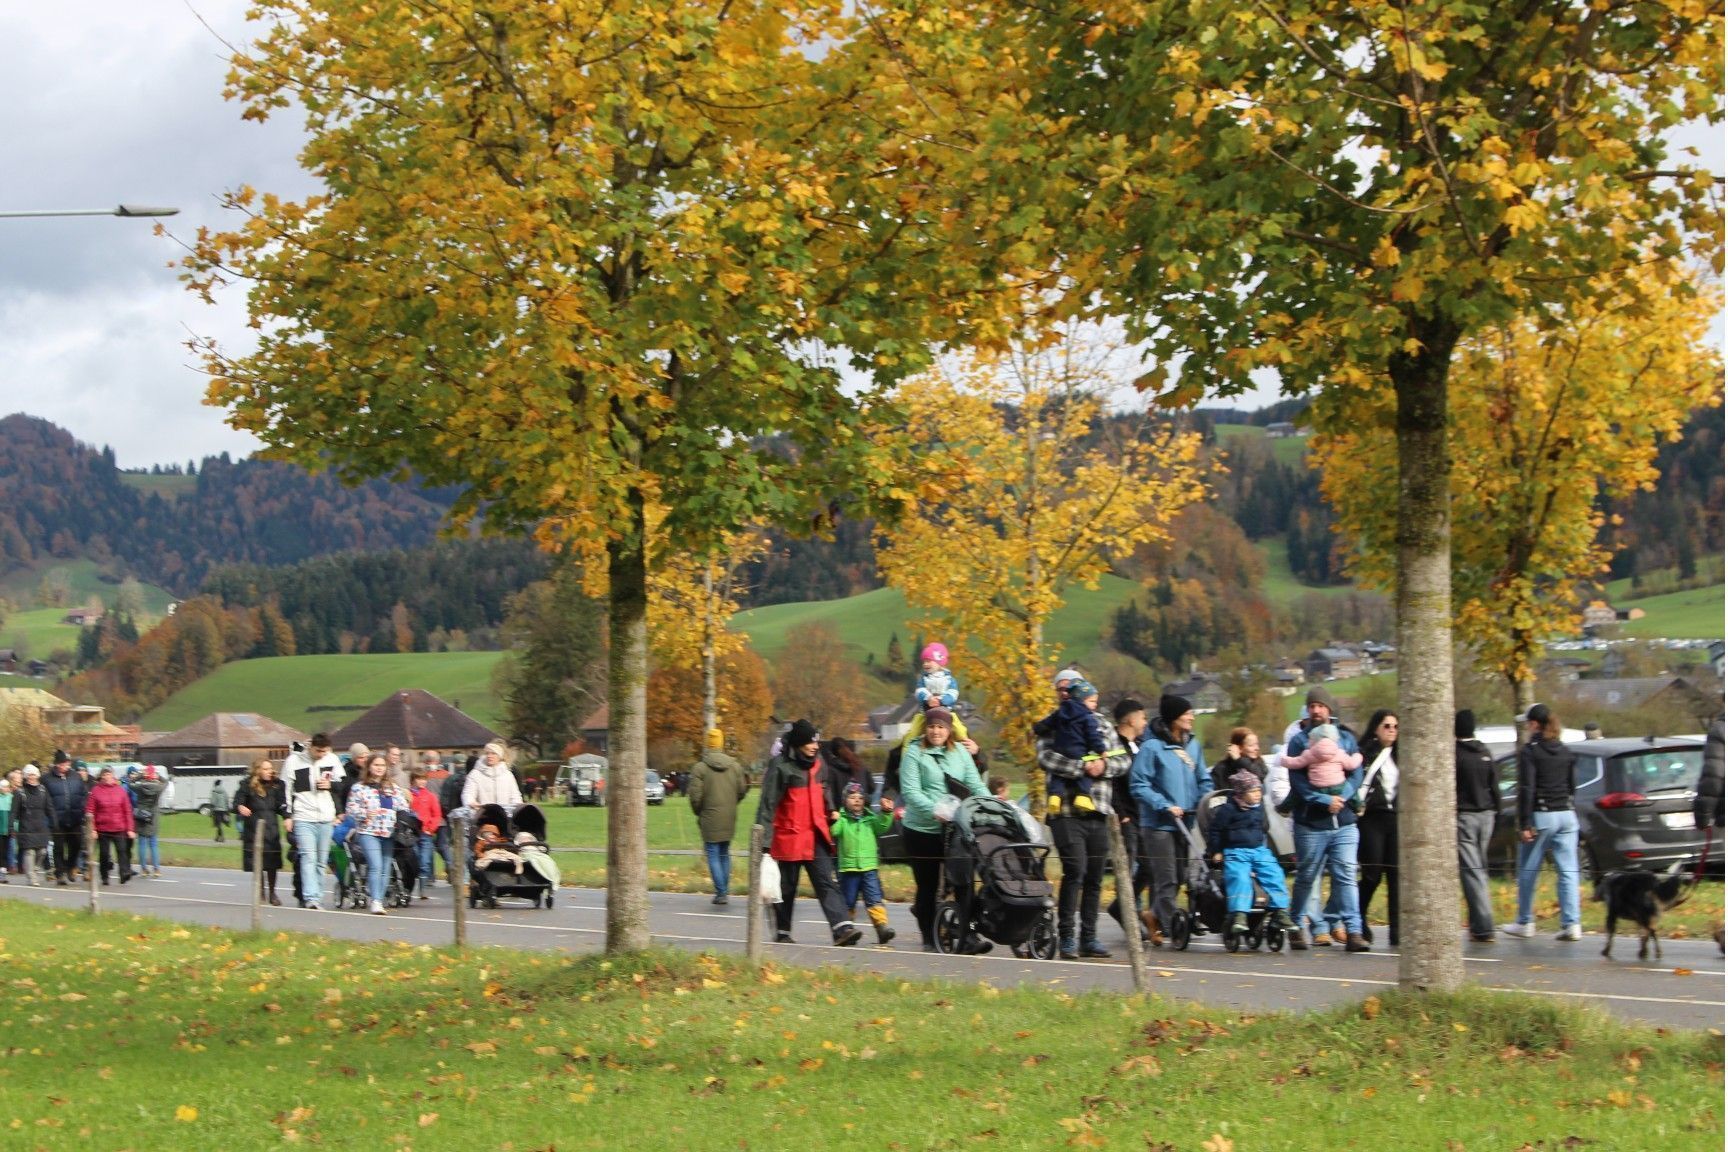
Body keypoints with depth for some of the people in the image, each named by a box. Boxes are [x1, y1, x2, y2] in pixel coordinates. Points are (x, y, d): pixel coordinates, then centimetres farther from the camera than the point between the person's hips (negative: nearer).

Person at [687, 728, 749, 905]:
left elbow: (696, 797, -12)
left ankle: (721, 892, -5)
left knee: (713, 855, 1)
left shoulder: (699, 768, -11)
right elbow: (741, 791, 6)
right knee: (725, 854, 17)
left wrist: (698, 812, 7)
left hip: (710, 819, -4)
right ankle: (725, 890, 18)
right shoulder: (735, 766, 2)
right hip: (729, 819, 4)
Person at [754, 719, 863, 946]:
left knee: (827, 883, -7)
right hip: (789, 836, -5)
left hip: (816, 835, 5)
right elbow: (768, 804, -11)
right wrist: (765, 839, -14)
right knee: (787, 887, 7)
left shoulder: (818, 764, 9)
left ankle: (842, 928, -18)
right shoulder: (780, 766, -11)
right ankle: (782, 932, 21)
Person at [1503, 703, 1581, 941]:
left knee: (1528, 872, 8)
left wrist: (1524, 824, -13)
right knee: (1568, 872, 3)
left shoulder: (1529, 752, -10)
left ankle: (1525, 923, 16)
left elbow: (1526, 789, -14)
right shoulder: (1565, 751, 9)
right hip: (1566, 815, 5)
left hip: (1541, 815, -5)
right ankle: (1572, 924, -4)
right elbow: (1573, 785, 13)